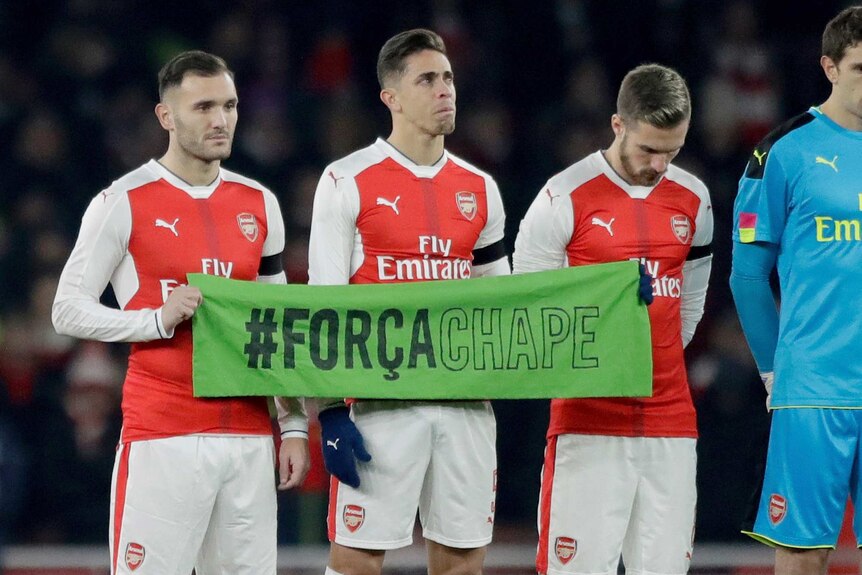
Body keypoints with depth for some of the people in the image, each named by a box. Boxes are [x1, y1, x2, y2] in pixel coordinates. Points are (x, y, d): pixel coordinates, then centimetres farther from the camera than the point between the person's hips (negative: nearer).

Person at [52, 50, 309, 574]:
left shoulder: (259, 205, 13)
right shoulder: (124, 202, -3)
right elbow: (69, 310, -3)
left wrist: (294, 426, 11)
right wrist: (159, 319, -17)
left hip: (249, 439, 5)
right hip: (162, 440, -5)